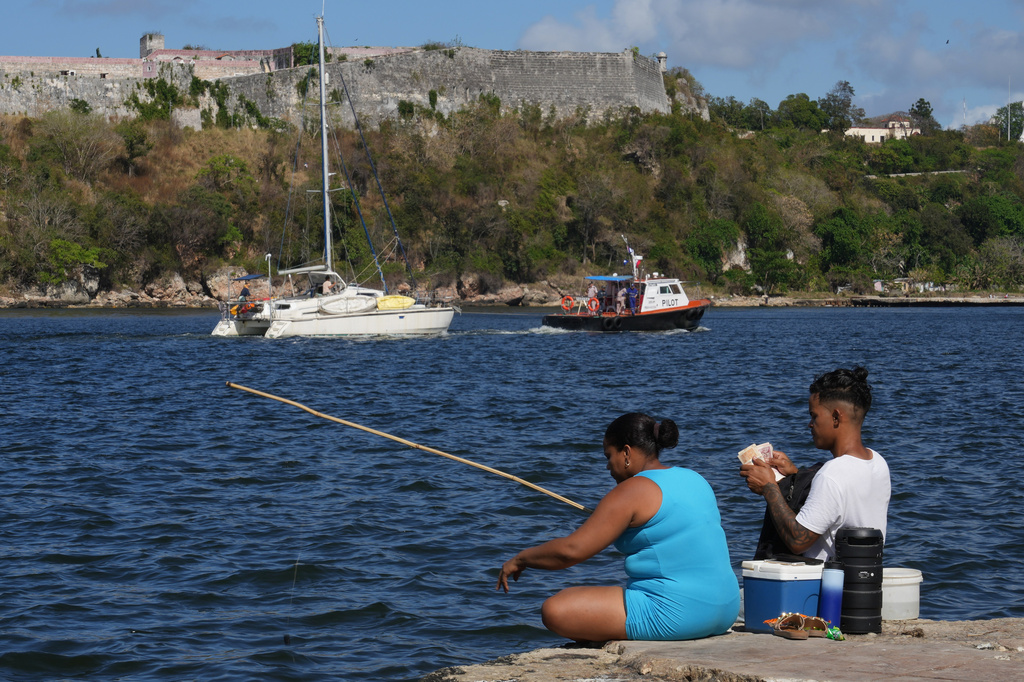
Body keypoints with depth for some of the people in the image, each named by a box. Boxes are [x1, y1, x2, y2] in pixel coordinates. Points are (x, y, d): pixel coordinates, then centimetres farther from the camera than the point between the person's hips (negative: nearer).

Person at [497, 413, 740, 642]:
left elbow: (571, 550, -15)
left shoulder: (633, 491, -12)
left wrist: (519, 560, 0)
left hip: (676, 615, -10)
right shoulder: (693, 479, 13)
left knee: (555, 611, -13)